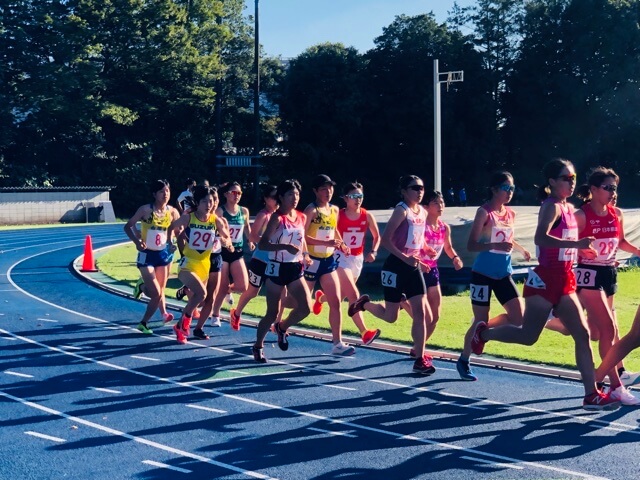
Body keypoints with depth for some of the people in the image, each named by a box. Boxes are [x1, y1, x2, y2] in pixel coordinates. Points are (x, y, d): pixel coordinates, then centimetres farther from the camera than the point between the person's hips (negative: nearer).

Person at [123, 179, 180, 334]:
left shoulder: (172, 212, -5)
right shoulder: (146, 209, -13)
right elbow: (128, 226, -7)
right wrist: (136, 241, -22)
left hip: (164, 254, 4)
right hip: (147, 255, -4)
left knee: (159, 291, 11)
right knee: (156, 293, -10)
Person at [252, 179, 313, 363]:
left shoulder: (301, 217, 6)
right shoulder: (277, 218, -13)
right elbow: (262, 244, -18)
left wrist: (305, 254, 4)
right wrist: (286, 247, -29)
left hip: (295, 268, 5)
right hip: (278, 268, -5)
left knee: (305, 308, -6)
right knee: (272, 313, 1)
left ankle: (282, 327, 22)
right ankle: (258, 346, 21)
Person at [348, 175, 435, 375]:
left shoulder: (423, 212, 9)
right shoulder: (401, 210, -12)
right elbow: (385, 239, -19)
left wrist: (421, 260, 10)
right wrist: (405, 258, -25)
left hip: (414, 267, 7)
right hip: (396, 266, -7)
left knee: (421, 313, -2)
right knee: (391, 316, 3)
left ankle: (420, 357, 6)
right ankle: (365, 303, 33)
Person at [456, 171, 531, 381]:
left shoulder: (511, 214, 8)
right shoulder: (484, 212, -11)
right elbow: (471, 245, -17)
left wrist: (521, 249, 13)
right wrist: (496, 245, -29)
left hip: (504, 275, 6)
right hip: (483, 274, -6)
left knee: (518, 318, -3)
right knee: (480, 321, 0)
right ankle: (463, 361, 20)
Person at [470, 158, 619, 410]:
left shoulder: (569, 208, 13)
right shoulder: (552, 206, -13)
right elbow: (540, 238, -31)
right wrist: (576, 243, -38)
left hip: (564, 280, 8)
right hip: (545, 279, -8)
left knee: (582, 334, 1)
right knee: (528, 336, 0)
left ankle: (592, 394, 3)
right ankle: (484, 332, 25)